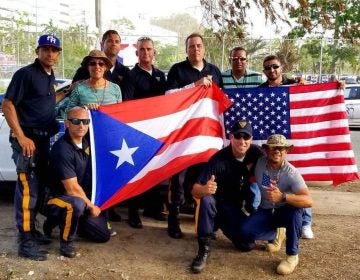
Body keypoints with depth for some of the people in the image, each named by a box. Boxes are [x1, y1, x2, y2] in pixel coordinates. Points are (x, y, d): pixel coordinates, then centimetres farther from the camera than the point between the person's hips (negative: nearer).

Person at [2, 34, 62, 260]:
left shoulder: (50, 77, 15)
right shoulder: (26, 73, -11)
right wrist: (21, 137, -19)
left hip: (44, 138, 9)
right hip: (27, 139, -9)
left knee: (39, 187, 15)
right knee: (28, 189, -8)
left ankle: (31, 229, 29)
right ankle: (25, 241, -1)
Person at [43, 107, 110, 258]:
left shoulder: (86, 141, -3)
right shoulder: (62, 149, -27)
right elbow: (72, 189, -26)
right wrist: (91, 206, -15)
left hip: (82, 198, 8)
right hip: (58, 199, -8)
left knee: (104, 235, 9)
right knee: (77, 204, -43)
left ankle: (63, 219, 24)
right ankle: (66, 242, -15)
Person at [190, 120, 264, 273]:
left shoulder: (256, 152, -14)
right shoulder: (218, 159, -27)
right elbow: (195, 190, -32)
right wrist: (204, 190, -54)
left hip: (236, 206, 4)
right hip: (217, 203, -4)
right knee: (207, 200, -38)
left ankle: (220, 223, 22)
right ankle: (204, 250, -24)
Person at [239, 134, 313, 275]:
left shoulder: (291, 173, -24)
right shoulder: (259, 163, -14)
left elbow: (308, 201, -38)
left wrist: (282, 197, -51)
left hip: (285, 212, -3)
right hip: (265, 211, 3)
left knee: (295, 208, -38)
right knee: (245, 231, -24)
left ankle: (292, 255, -19)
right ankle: (276, 233, 10)